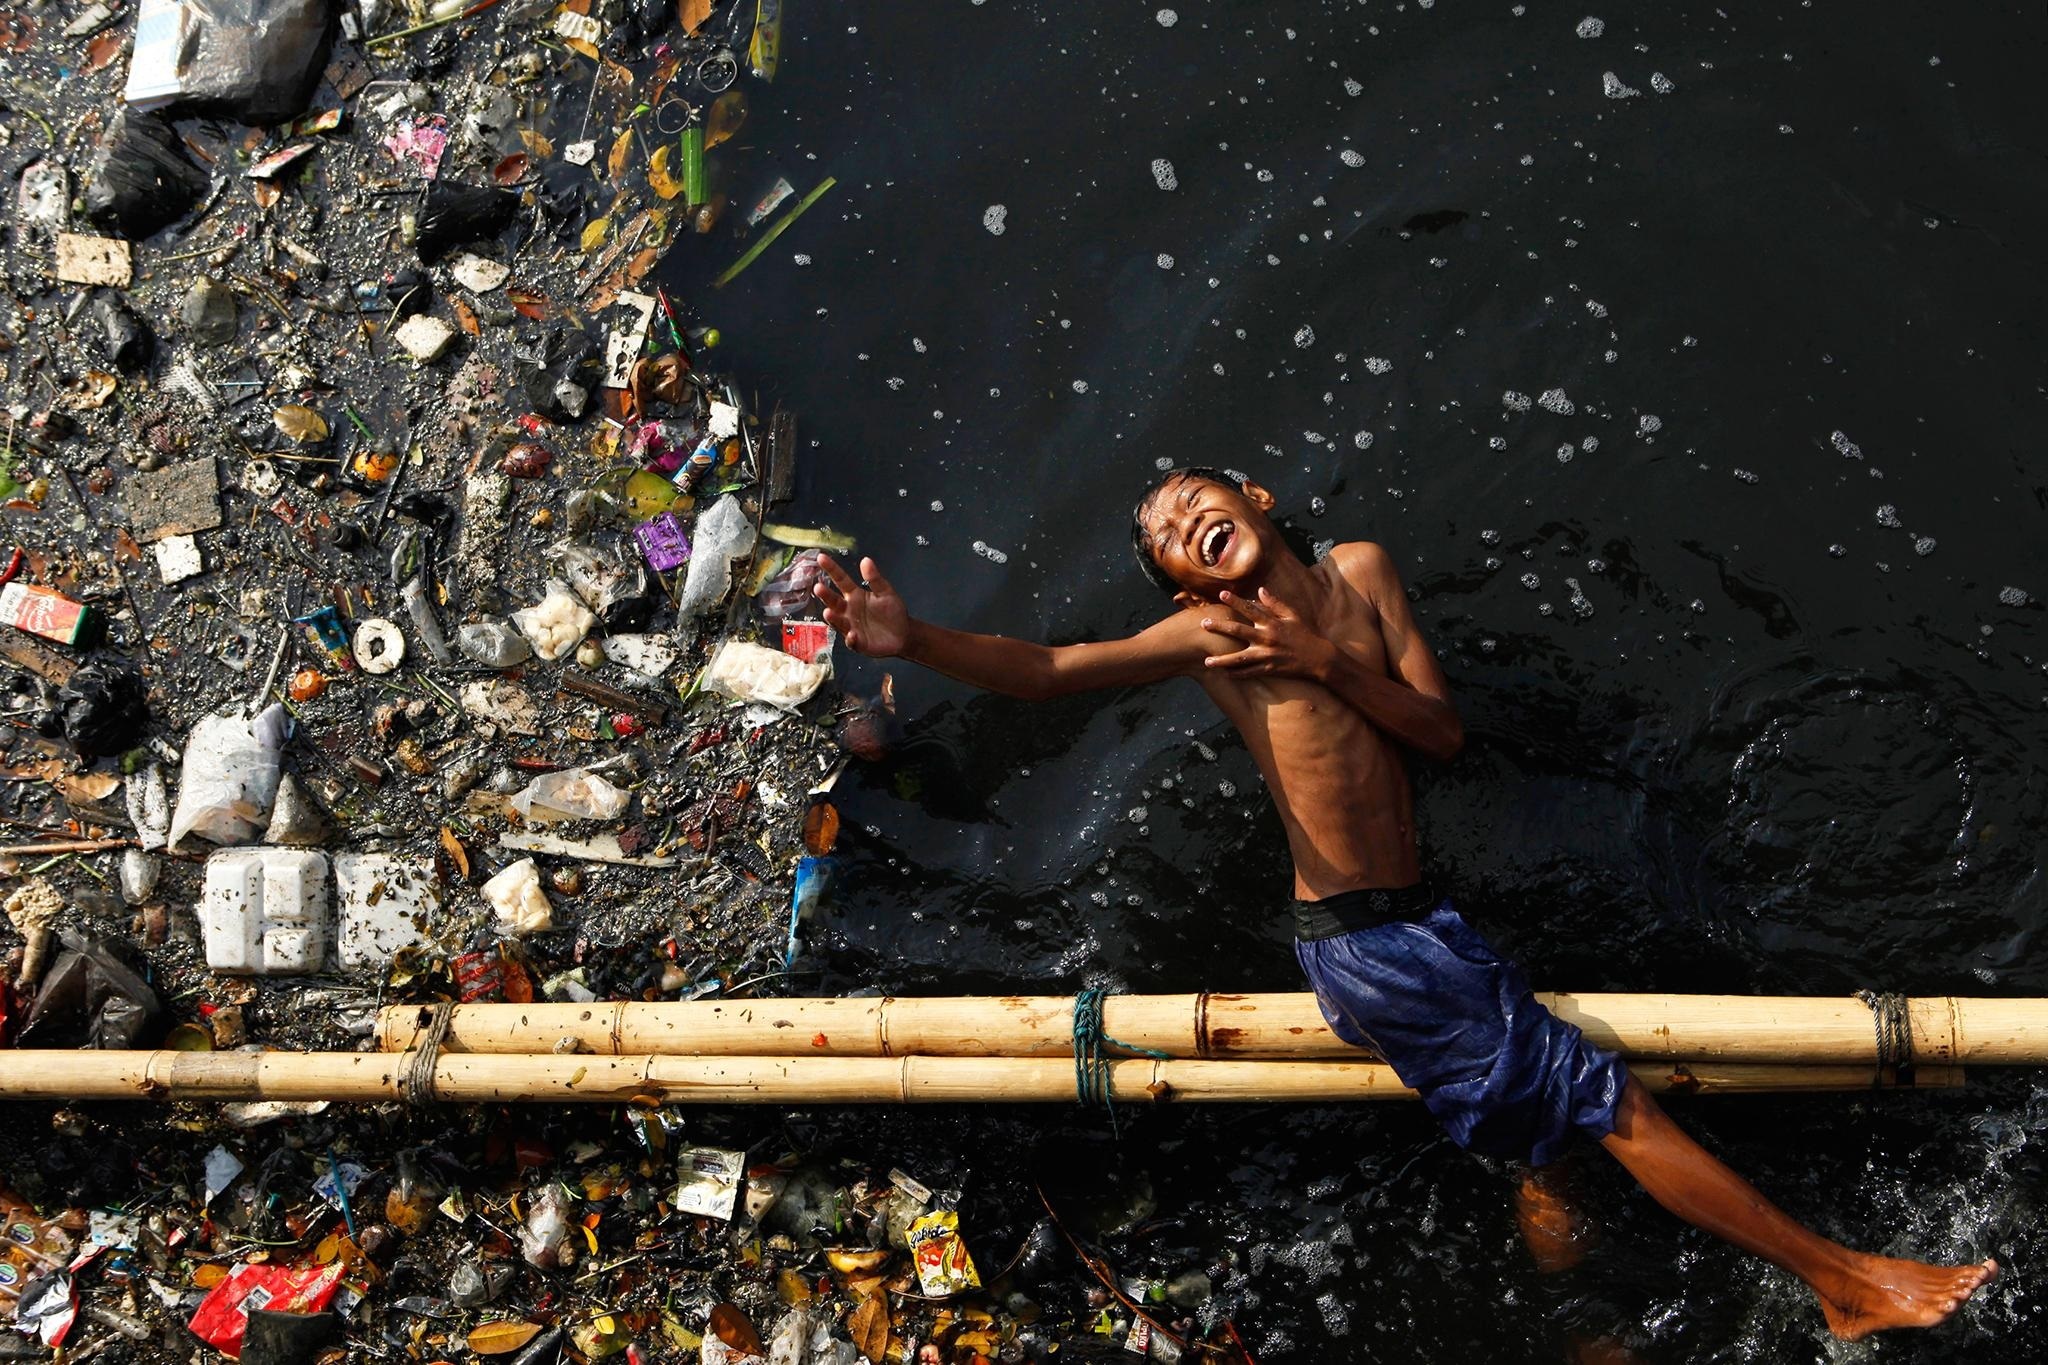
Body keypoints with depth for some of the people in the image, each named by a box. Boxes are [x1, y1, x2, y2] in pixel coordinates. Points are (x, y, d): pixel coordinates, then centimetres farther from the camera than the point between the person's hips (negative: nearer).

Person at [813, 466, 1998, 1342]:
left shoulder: (1359, 573, 10)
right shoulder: (1210, 635, -4)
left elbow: (1446, 732, 4)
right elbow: (1041, 669, -15)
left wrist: (1325, 660, -10)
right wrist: (913, 638, -31)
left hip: (1417, 915, 6)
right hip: (1366, 941, -6)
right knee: (1606, 1098, -6)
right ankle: (1835, 1275, 1)